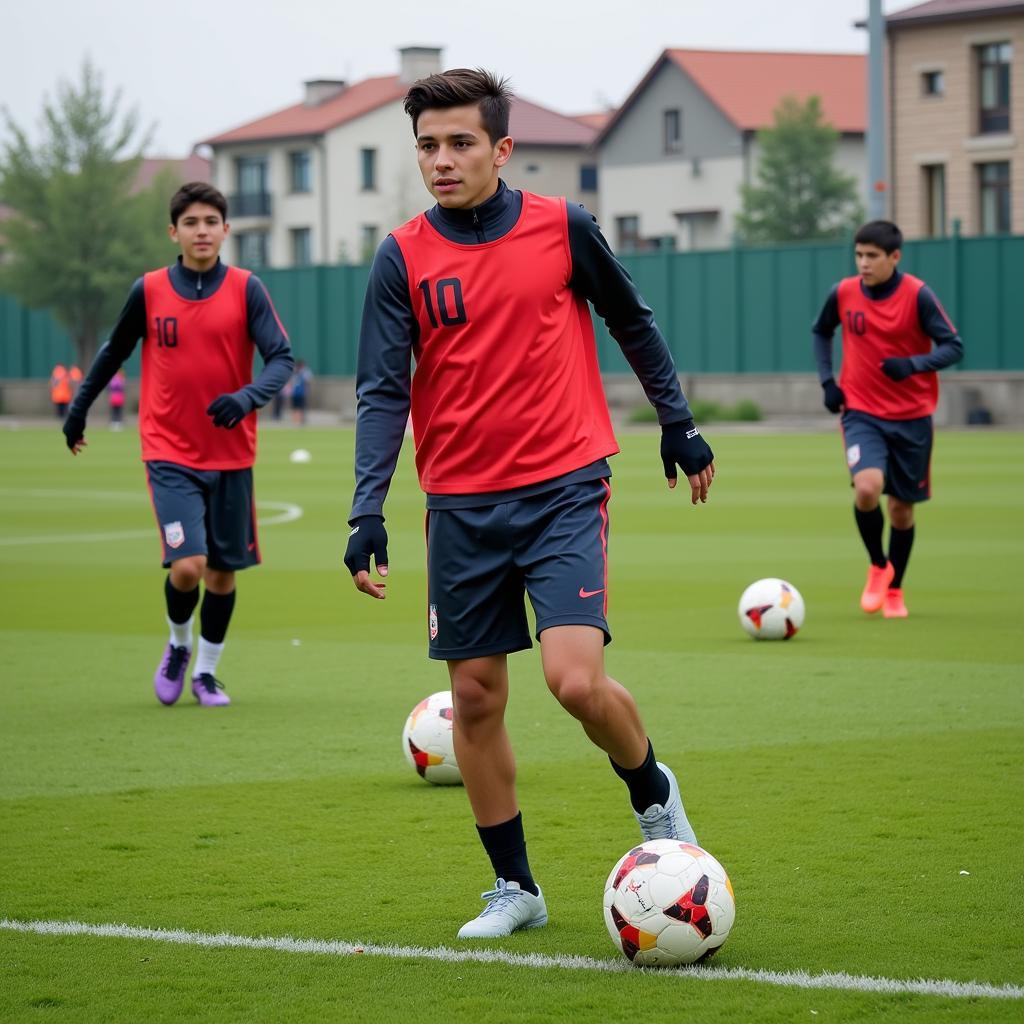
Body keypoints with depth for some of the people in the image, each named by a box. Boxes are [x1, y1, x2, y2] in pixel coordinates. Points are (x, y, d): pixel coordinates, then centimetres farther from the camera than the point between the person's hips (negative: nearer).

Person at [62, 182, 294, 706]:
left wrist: (247, 397, -27)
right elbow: (113, 352, 13)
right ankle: (177, 646, 14)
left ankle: (205, 671, 26)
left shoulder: (246, 289, -4)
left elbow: (281, 358, -8)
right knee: (186, 567, -15)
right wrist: (78, 410, 19)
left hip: (231, 456, 1)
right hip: (170, 455, -1)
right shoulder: (149, 290, -2)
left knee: (223, 571, 8)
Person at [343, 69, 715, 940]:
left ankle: (654, 794, 13)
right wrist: (368, 510, -15)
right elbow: (382, 392, -4)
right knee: (476, 699, 5)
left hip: (565, 489, -2)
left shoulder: (563, 228, -2)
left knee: (576, 677, -17)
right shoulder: (403, 258, -1)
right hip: (461, 507, 2)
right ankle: (515, 887, 20)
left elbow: (633, 323, 13)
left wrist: (680, 425, 17)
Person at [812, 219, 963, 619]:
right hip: (862, 413, 1)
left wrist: (912, 365, -30)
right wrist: (827, 380, 4)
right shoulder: (844, 293, -3)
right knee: (867, 488, -23)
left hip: (912, 418, -1)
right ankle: (878, 566, 4)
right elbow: (821, 332, 17)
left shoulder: (917, 295, -12)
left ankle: (894, 590, 30)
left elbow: (953, 347, -12)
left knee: (902, 507, 8)